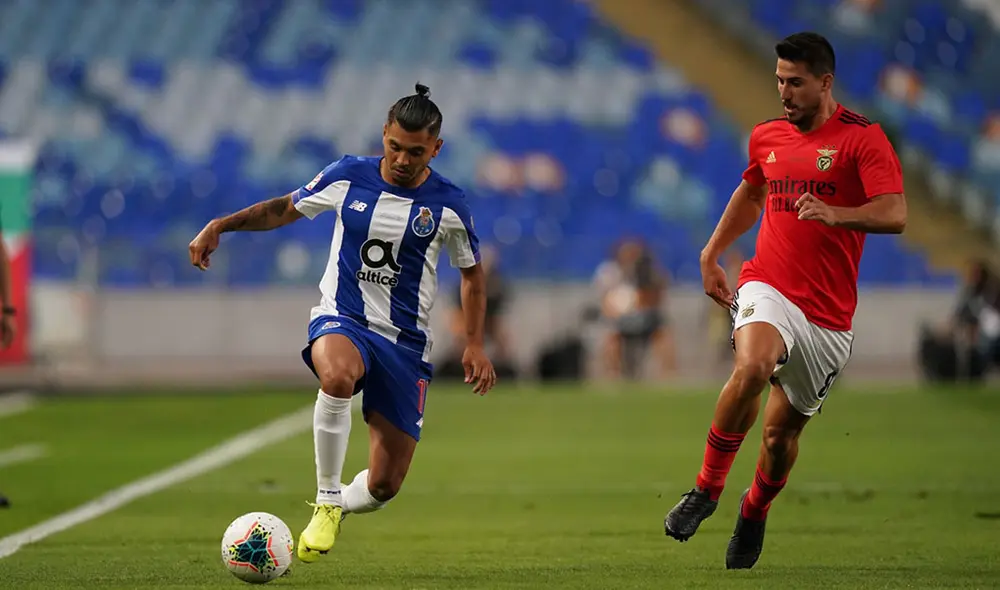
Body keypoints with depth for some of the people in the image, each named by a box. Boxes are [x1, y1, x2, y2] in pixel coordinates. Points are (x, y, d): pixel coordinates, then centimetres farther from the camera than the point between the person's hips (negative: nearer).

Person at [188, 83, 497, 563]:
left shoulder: (448, 204, -5)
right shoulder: (347, 177, -4)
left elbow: (472, 274, 10)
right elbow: (286, 209, 12)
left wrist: (474, 343, 0)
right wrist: (220, 226, 0)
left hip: (406, 341, 1)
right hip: (341, 320, -1)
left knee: (385, 485, -3)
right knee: (338, 375, -41)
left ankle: (337, 506, 35)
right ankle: (326, 500, -25)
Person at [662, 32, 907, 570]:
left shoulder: (863, 138, -6)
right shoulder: (767, 137, 10)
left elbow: (894, 215, -18)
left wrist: (834, 214, -35)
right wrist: (711, 254, 26)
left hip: (828, 313, -1)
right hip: (768, 287, 2)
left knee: (782, 429, 8)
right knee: (751, 367, -32)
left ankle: (755, 511, 39)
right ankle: (706, 488, -17)